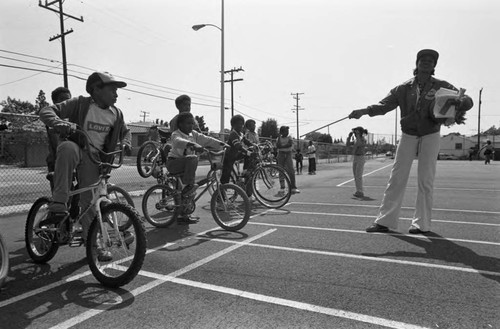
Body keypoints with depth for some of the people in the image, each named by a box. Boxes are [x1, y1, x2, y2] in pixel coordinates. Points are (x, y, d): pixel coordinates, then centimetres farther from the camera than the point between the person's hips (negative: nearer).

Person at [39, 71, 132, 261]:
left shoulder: (116, 114, 3)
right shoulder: (80, 104, -10)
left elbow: (125, 131, 21)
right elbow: (46, 111, -16)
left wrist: (125, 144, 0)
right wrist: (58, 122, -38)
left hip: (94, 158, 3)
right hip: (77, 150, -3)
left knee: (90, 200, -1)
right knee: (67, 147, -40)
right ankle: (58, 207, -38)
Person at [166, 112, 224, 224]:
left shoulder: (193, 134, 6)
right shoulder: (176, 134, -14)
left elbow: (207, 139, -1)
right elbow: (179, 141, -37)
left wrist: (222, 144, -15)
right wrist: (193, 145, -56)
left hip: (185, 164, 7)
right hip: (173, 162, -7)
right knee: (192, 158, -35)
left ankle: (183, 216, 16)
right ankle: (188, 186, -30)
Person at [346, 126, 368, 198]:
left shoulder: (363, 140, -10)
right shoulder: (356, 140, 12)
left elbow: (359, 144, -30)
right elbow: (347, 144, 10)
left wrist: (358, 135, -25)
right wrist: (350, 136, 4)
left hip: (360, 159, -8)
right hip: (354, 158, 8)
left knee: (358, 176, -10)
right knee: (355, 176, 8)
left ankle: (361, 192, -5)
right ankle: (358, 191, 15)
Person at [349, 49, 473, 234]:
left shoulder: (441, 86, 0)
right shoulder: (404, 88, 2)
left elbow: (467, 100, -6)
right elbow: (384, 105, -5)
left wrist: (459, 103, -31)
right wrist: (364, 111, -22)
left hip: (430, 137, -1)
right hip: (408, 136, 1)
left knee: (425, 181, 1)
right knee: (396, 178, -1)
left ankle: (422, 223, 12)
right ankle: (385, 221, 3)